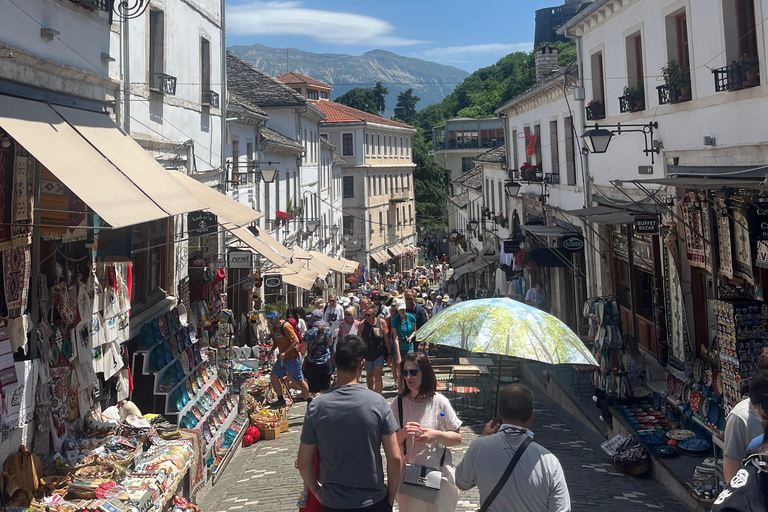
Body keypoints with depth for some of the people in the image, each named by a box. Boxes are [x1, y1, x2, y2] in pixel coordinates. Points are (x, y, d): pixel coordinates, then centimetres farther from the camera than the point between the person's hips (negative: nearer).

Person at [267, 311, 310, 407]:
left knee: (298, 381, 0)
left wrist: (285, 352, -27)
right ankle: (281, 400, 16)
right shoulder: (275, 328, 8)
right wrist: (272, 349, 3)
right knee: (273, 377, 3)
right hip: (282, 358, 9)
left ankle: (309, 400, 17)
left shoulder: (286, 326, -20)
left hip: (293, 358, -9)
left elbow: (296, 340, -24)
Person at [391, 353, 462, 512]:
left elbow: (458, 438, -2)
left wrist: (436, 435, -19)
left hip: (438, 475, -1)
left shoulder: (440, 402, -9)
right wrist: (403, 434, -20)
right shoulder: (398, 403, -6)